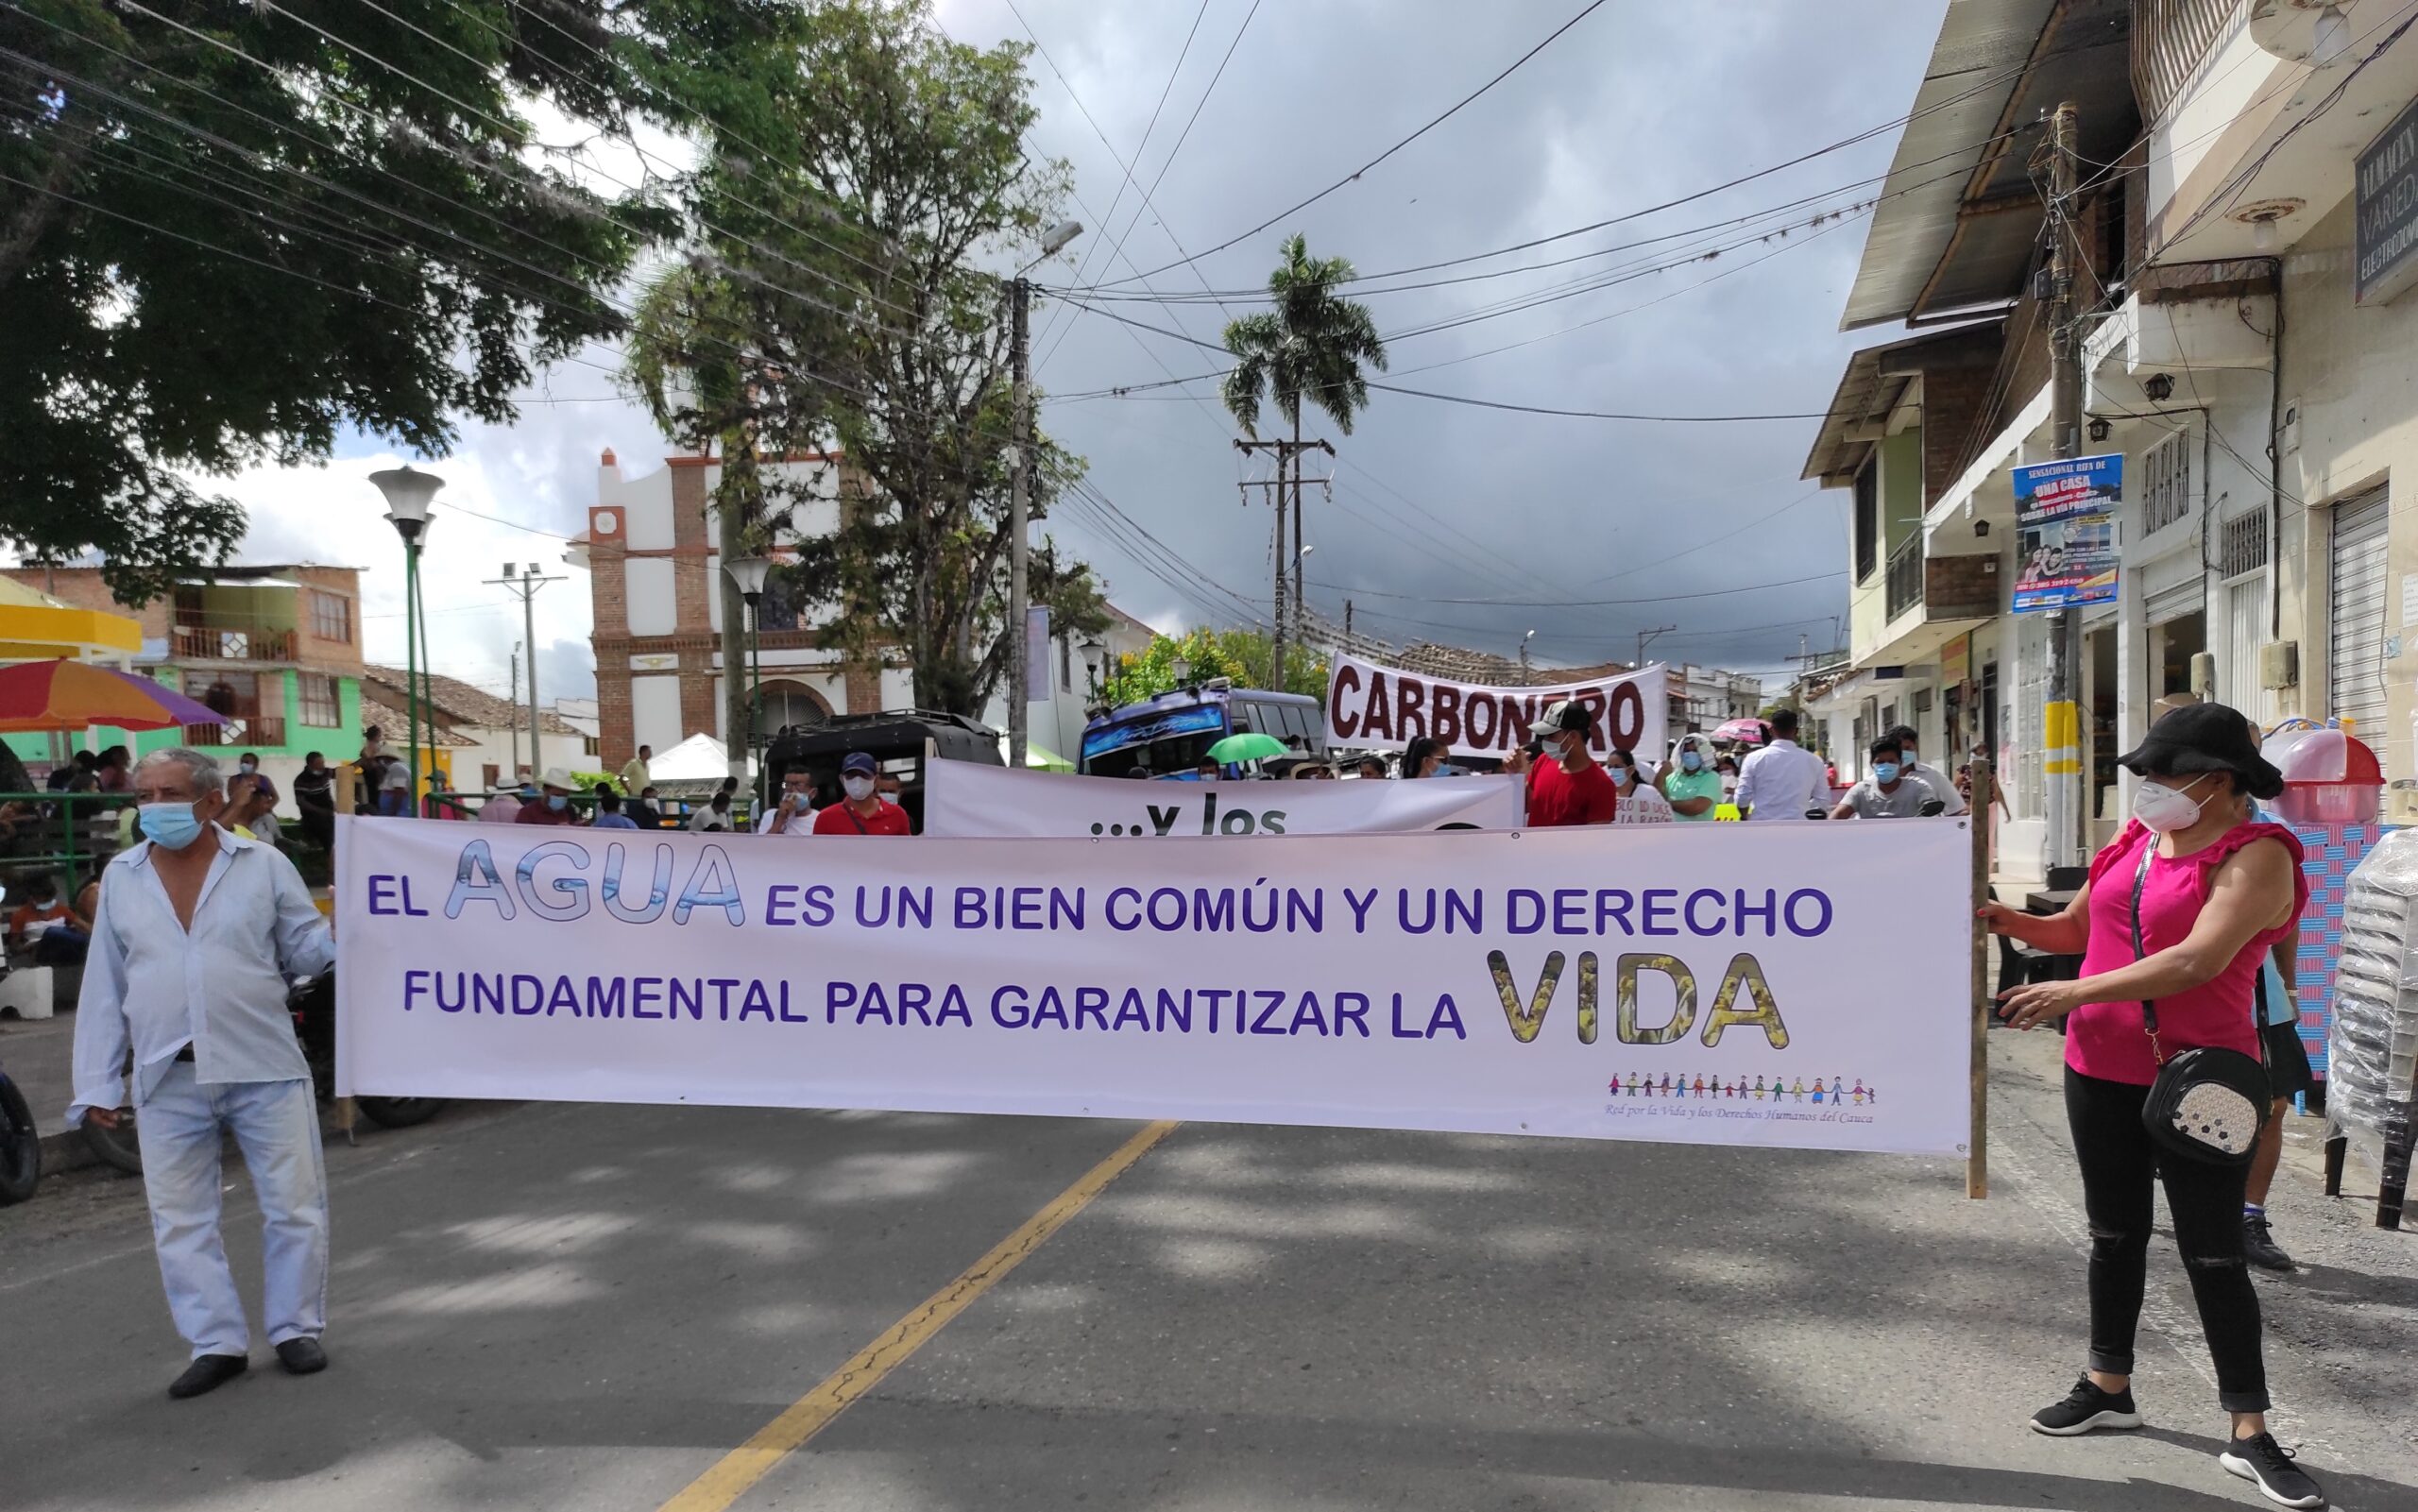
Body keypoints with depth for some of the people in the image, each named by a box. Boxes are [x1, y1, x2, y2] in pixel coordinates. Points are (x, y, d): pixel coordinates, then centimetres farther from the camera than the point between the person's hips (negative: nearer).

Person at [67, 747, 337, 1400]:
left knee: (293, 1207, 4)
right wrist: (97, 1084, 6)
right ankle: (218, 1344, 19)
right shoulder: (121, 877, 7)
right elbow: (104, 987, 9)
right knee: (181, 1221, 7)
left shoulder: (264, 865, 0)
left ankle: (296, 1329, 19)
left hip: (265, 1070, -2)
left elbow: (305, 952, 2)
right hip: (167, 1080, 2)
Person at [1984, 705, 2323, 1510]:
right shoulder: (2134, 840, 7)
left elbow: (2198, 961, -26)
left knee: (2214, 1255, 0)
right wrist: (2004, 918, -1)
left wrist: (2077, 992, -27)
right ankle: (2109, 1387, 31)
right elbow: (2074, 929, 16)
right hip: (2102, 1070, 6)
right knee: (2115, 1233, 17)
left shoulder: (2255, 856, -14)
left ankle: (2250, 1435, 11)